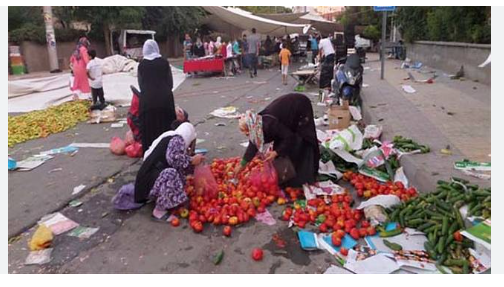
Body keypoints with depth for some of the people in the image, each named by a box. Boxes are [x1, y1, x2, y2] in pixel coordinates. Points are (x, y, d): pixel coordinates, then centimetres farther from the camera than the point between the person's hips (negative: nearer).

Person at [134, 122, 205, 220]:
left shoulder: (169, 138, 17)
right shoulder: (177, 139, -10)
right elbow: (174, 159, -26)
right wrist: (192, 161, -14)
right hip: (152, 178, -10)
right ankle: (158, 210, -19)